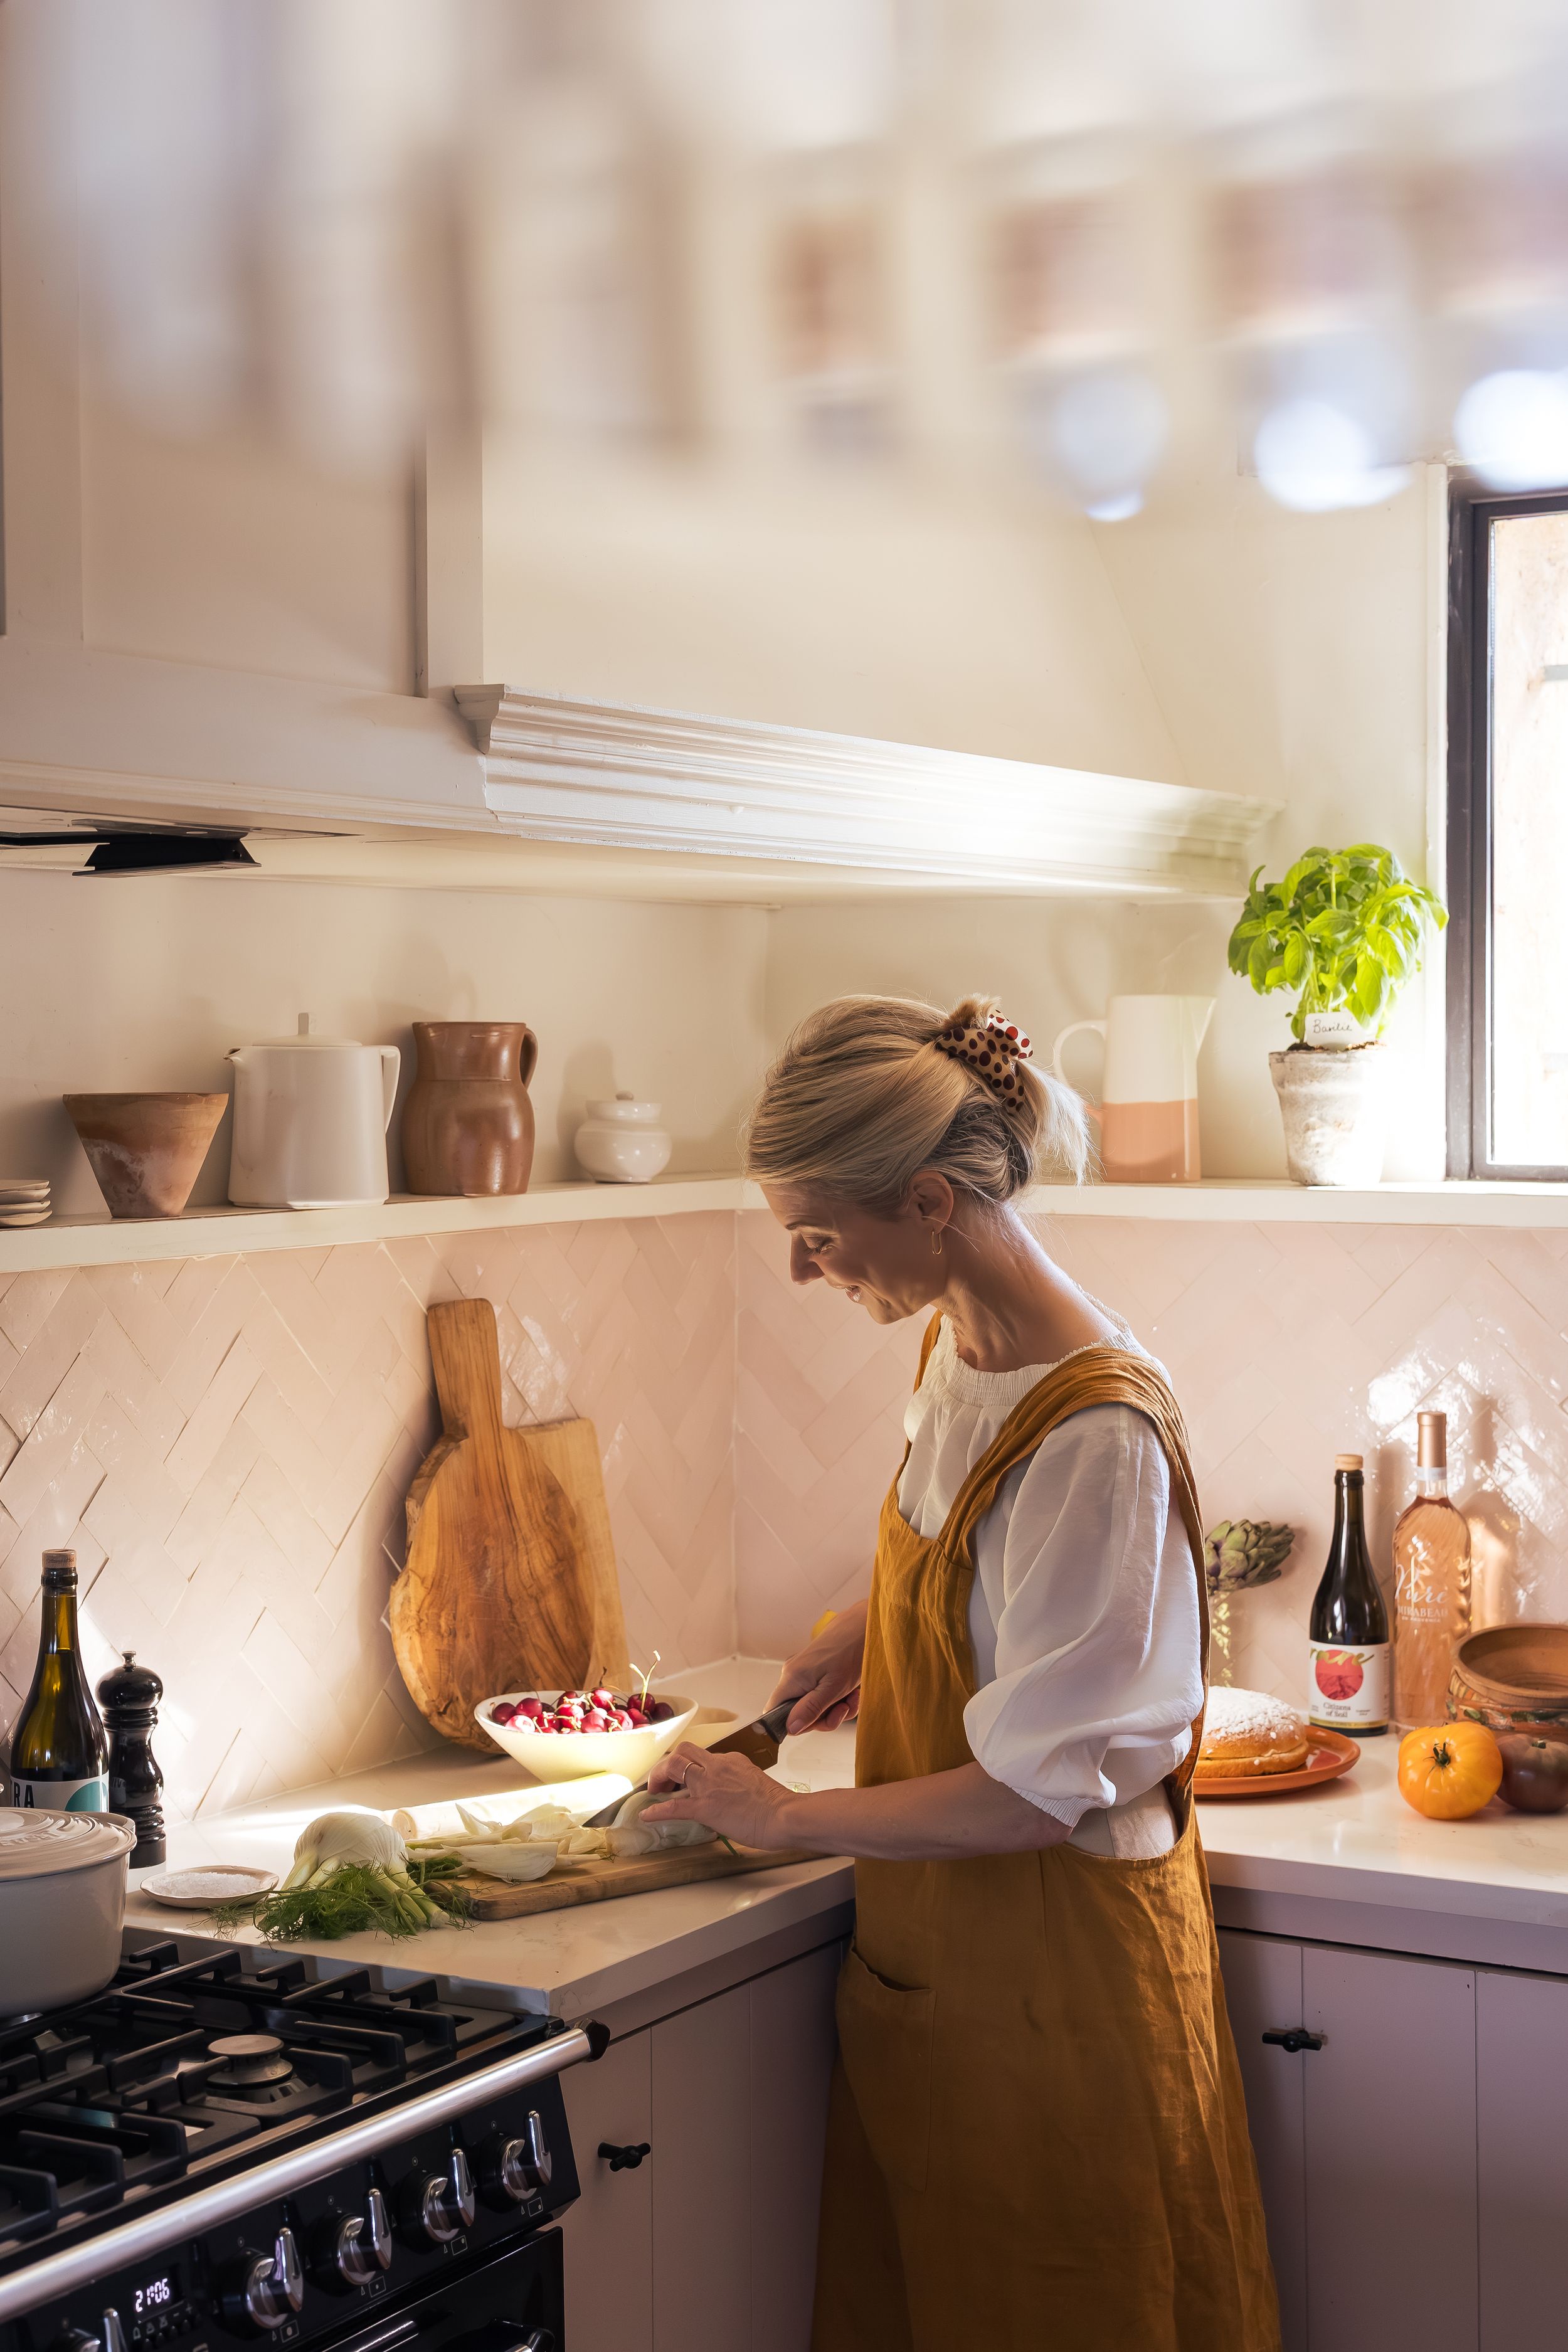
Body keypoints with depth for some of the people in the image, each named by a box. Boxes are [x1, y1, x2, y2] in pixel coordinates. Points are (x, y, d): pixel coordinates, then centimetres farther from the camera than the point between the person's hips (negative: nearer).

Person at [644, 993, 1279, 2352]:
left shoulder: (1098, 1432, -26)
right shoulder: (960, 1345, 1)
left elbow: (1044, 1787, -24)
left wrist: (788, 1817, -14)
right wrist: (868, 1625, 9)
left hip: (1056, 1973, -8)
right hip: (926, 1945, 8)